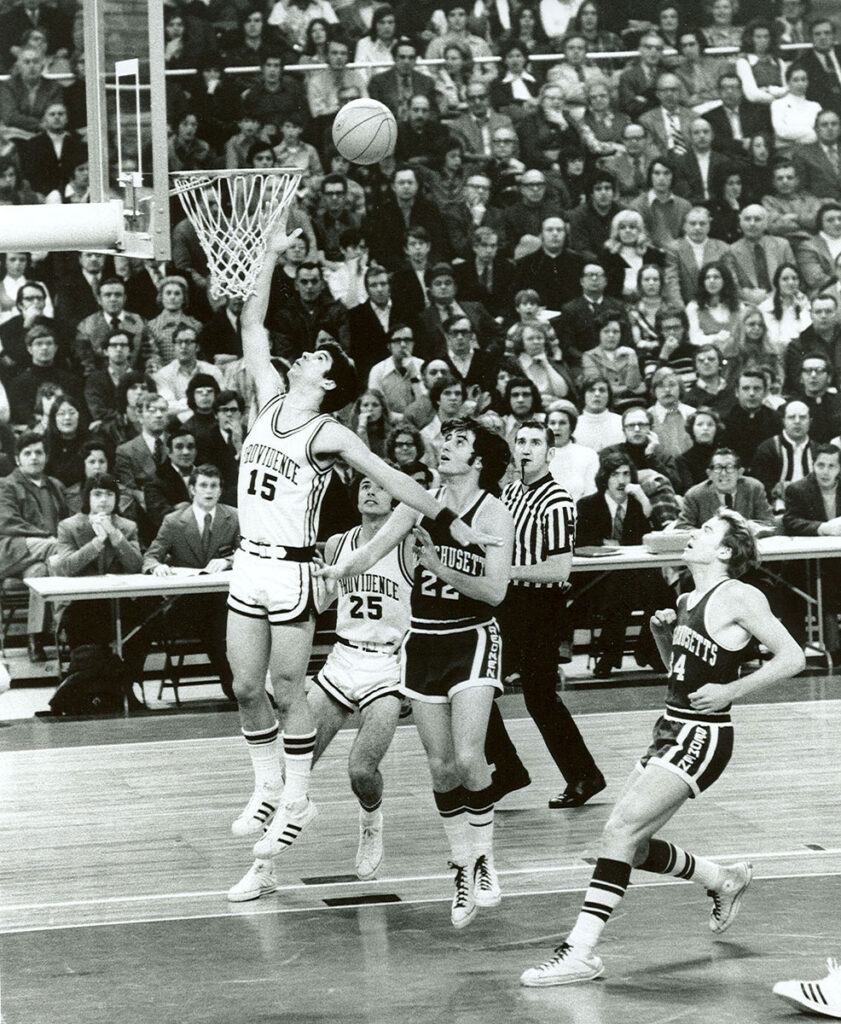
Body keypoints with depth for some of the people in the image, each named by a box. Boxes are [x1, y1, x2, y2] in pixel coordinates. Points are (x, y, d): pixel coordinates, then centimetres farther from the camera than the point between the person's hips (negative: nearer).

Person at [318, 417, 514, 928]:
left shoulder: (495, 514, -9)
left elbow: (495, 591, -15)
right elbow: (374, 550, 1)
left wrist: (441, 568, -25)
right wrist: (339, 568, -19)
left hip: (473, 641, -4)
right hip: (424, 641, 4)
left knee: (467, 756, -18)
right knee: (441, 766, 5)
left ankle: (485, 857, 1)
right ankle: (463, 867, 16)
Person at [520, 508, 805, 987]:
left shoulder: (738, 597, -10)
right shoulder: (687, 601, 14)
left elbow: (792, 658, -13)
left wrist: (730, 691, -15)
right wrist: (664, 635, 7)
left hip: (703, 736, -9)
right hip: (671, 731, 9)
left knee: (621, 829, -18)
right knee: (633, 845, 10)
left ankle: (581, 952, -19)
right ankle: (725, 879, 33)